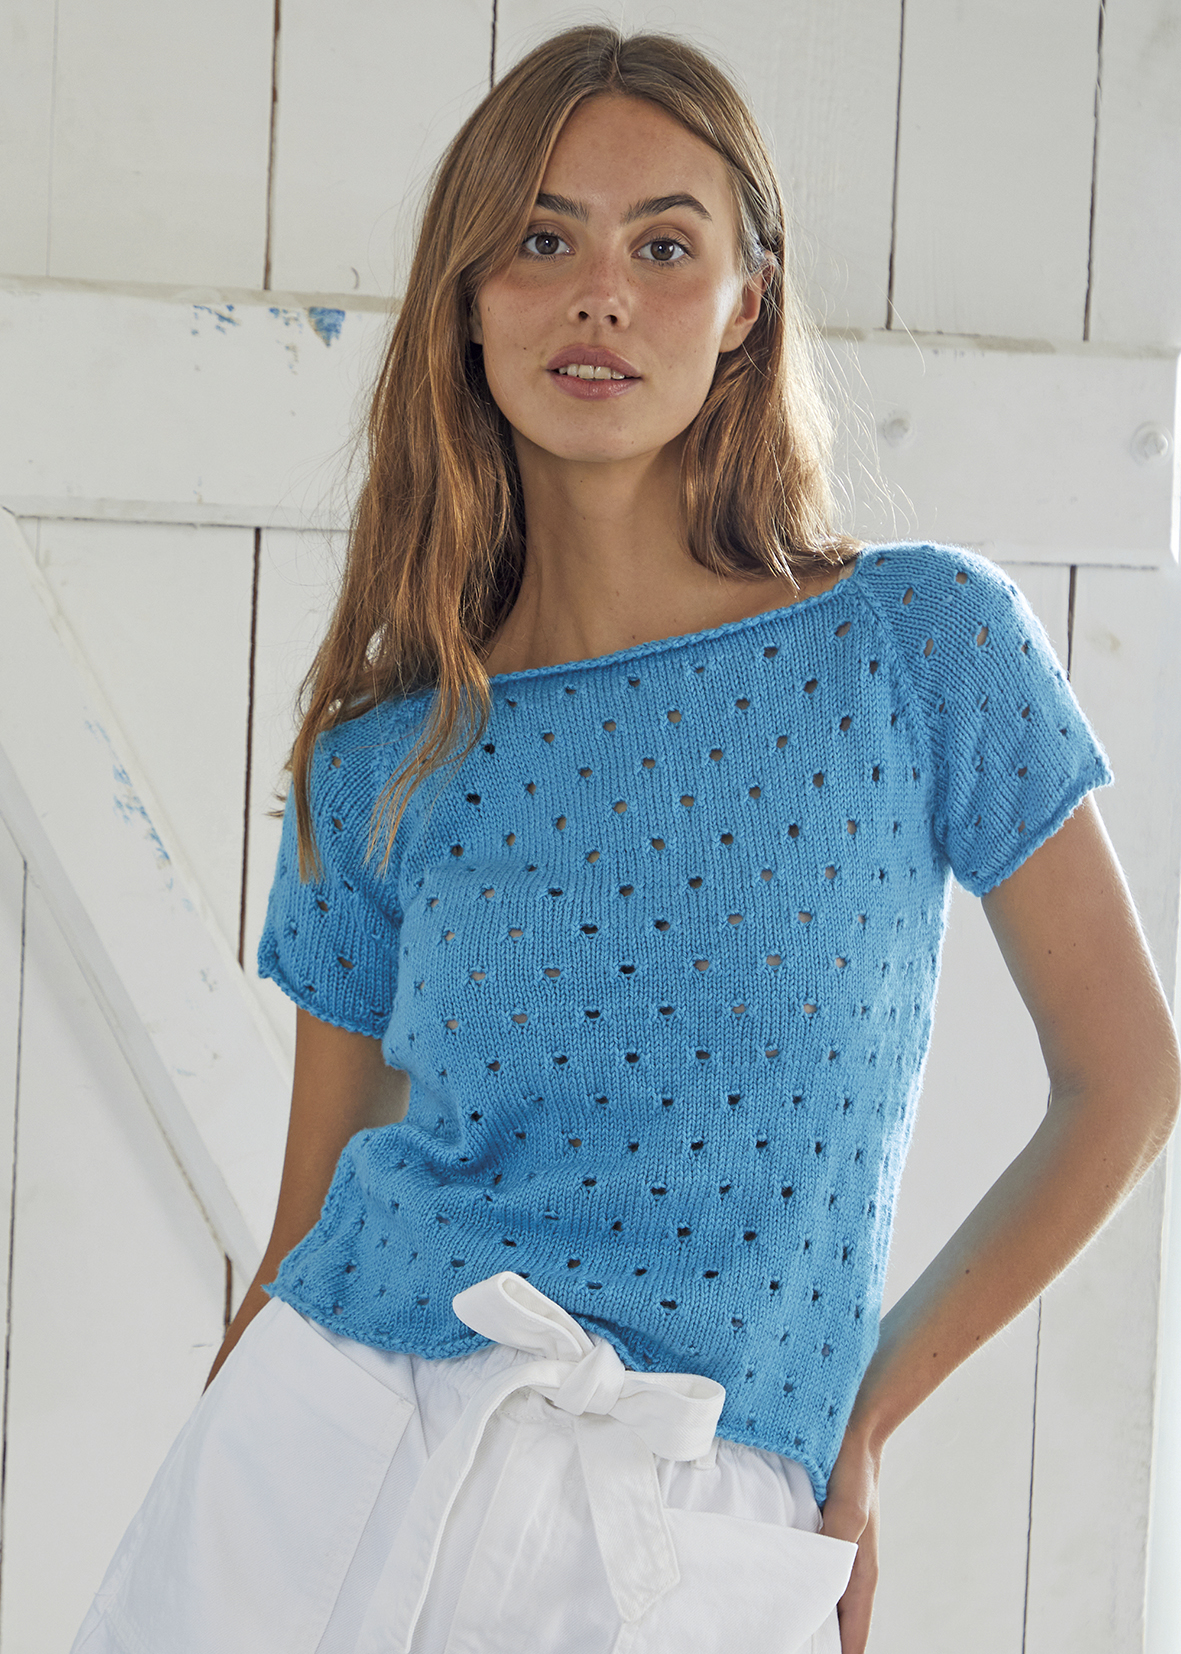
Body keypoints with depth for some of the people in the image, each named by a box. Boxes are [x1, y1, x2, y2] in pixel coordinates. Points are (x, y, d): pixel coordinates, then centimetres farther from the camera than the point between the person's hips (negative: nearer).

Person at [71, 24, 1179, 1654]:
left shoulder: (923, 644, -3)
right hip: (326, 1459, 2)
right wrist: (214, 1508, 7)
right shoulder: (382, 755, 3)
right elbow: (313, 1224, 9)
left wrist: (860, 1414, 4)